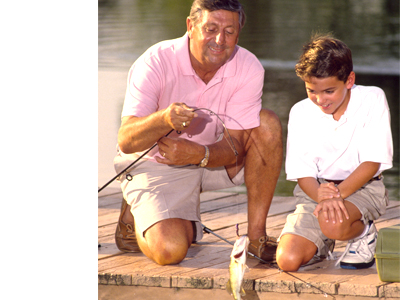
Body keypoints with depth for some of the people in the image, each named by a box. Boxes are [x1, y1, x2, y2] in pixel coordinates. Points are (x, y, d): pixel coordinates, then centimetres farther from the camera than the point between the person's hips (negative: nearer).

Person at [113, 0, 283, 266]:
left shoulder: (248, 69, -16)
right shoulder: (156, 63, -24)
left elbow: (234, 149, -18)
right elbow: (126, 141, -30)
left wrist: (198, 154, -40)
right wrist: (164, 119, -51)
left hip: (214, 157, 4)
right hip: (155, 165, -4)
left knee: (268, 124, -21)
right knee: (169, 250, -27)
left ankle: (257, 235, -14)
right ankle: (136, 220, 9)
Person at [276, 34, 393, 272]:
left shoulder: (372, 100, -8)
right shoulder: (301, 113, -2)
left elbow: (372, 162, -12)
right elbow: (302, 172, -5)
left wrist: (338, 193, -27)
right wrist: (321, 196, -29)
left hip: (362, 187, -3)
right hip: (316, 189, 3)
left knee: (333, 224, -38)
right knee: (288, 260, -19)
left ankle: (364, 233, -1)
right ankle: (320, 244, 17)